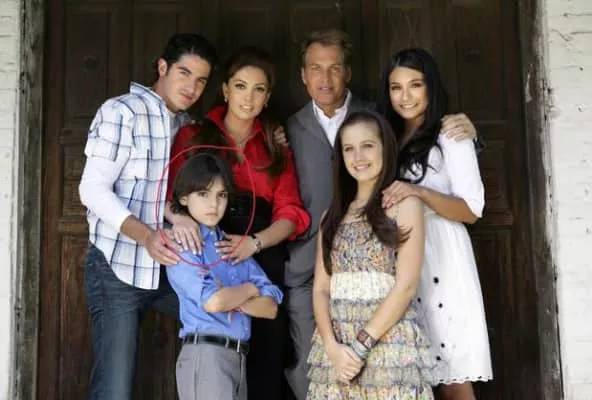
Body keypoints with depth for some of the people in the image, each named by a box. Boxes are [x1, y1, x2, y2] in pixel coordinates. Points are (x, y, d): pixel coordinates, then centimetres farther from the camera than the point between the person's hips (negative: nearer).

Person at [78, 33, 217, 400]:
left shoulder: (189, 124, 13)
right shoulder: (121, 112, -8)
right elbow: (93, 189, -16)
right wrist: (145, 235, -29)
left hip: (172, 266, 7)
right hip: (119, 268, -6)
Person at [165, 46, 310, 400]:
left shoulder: (276, 146, 18)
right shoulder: (194, 135, 12)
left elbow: (291, 212, 7)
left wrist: (254, 242, -12)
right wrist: (178, 218, -20)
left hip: (264, 264, 2)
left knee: (266, 356, -3)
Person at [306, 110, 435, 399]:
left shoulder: (405, 204, 0)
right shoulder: (333, 215, 13)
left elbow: (406, 285, -9)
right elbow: (320, 287, 6)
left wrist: (360, 345, -13)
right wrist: (332, 345, -9)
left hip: (389, 343, -4)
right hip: (335, 346, 4)